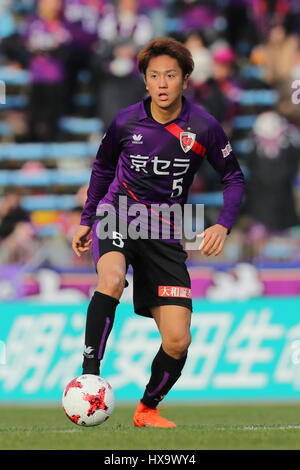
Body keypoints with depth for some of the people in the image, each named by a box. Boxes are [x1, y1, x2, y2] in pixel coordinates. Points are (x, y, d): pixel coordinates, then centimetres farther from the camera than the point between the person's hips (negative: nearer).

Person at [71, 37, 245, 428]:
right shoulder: (126, 122, -5)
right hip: (116, 217, -1)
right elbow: (103, 168, 15)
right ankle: (89, 375, -34)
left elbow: (233, 177, 4)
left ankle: (148, 409, 20)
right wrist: (87, 220, 17)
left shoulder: (203, 128, -7)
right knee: (112, 280, -37)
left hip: (164, 234, 1)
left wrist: (223, 225, -10)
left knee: (178, 342, -6)